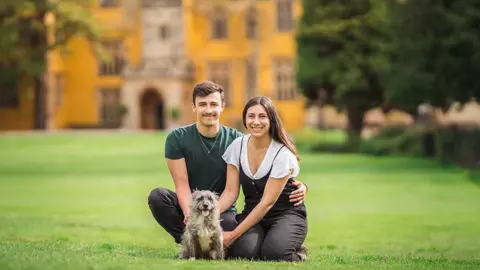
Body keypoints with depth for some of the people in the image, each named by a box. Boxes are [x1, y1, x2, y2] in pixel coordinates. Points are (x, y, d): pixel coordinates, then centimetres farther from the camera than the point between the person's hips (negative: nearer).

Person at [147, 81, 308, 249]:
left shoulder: (236, 140, -7)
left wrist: (297, 185, -28)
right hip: (188, 205, 1)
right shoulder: (177, 138, -8)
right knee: (157, 196, -29)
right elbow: (182, 184, -12)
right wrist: (190, 214, -31)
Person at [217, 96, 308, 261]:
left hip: (286, 214, -3)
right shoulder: (237, 146, -2)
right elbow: (231, 192, -3)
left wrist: (233, 235, -22)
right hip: (253, 214, 3)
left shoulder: (283, 154, -17)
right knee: (244, 252, -30)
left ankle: (297, 254, 1)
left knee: (273, 253, -34)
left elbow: (268, 202, -19)